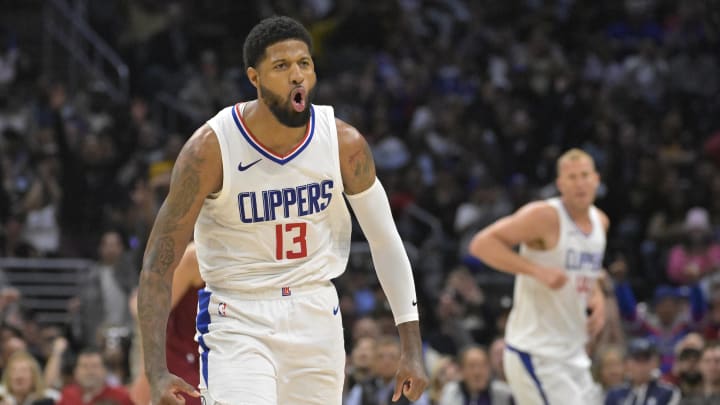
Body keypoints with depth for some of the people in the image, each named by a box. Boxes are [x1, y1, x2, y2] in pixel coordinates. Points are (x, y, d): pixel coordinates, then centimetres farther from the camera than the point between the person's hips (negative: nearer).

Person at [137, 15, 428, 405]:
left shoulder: (344, 143, -7)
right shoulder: (211, 149, -17)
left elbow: (386, 241, 5)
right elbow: (158, 264, -13)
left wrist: (412, 348, 1)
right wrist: (157, 373, -20)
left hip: (316, 316, 4)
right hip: (236, 319, -4)